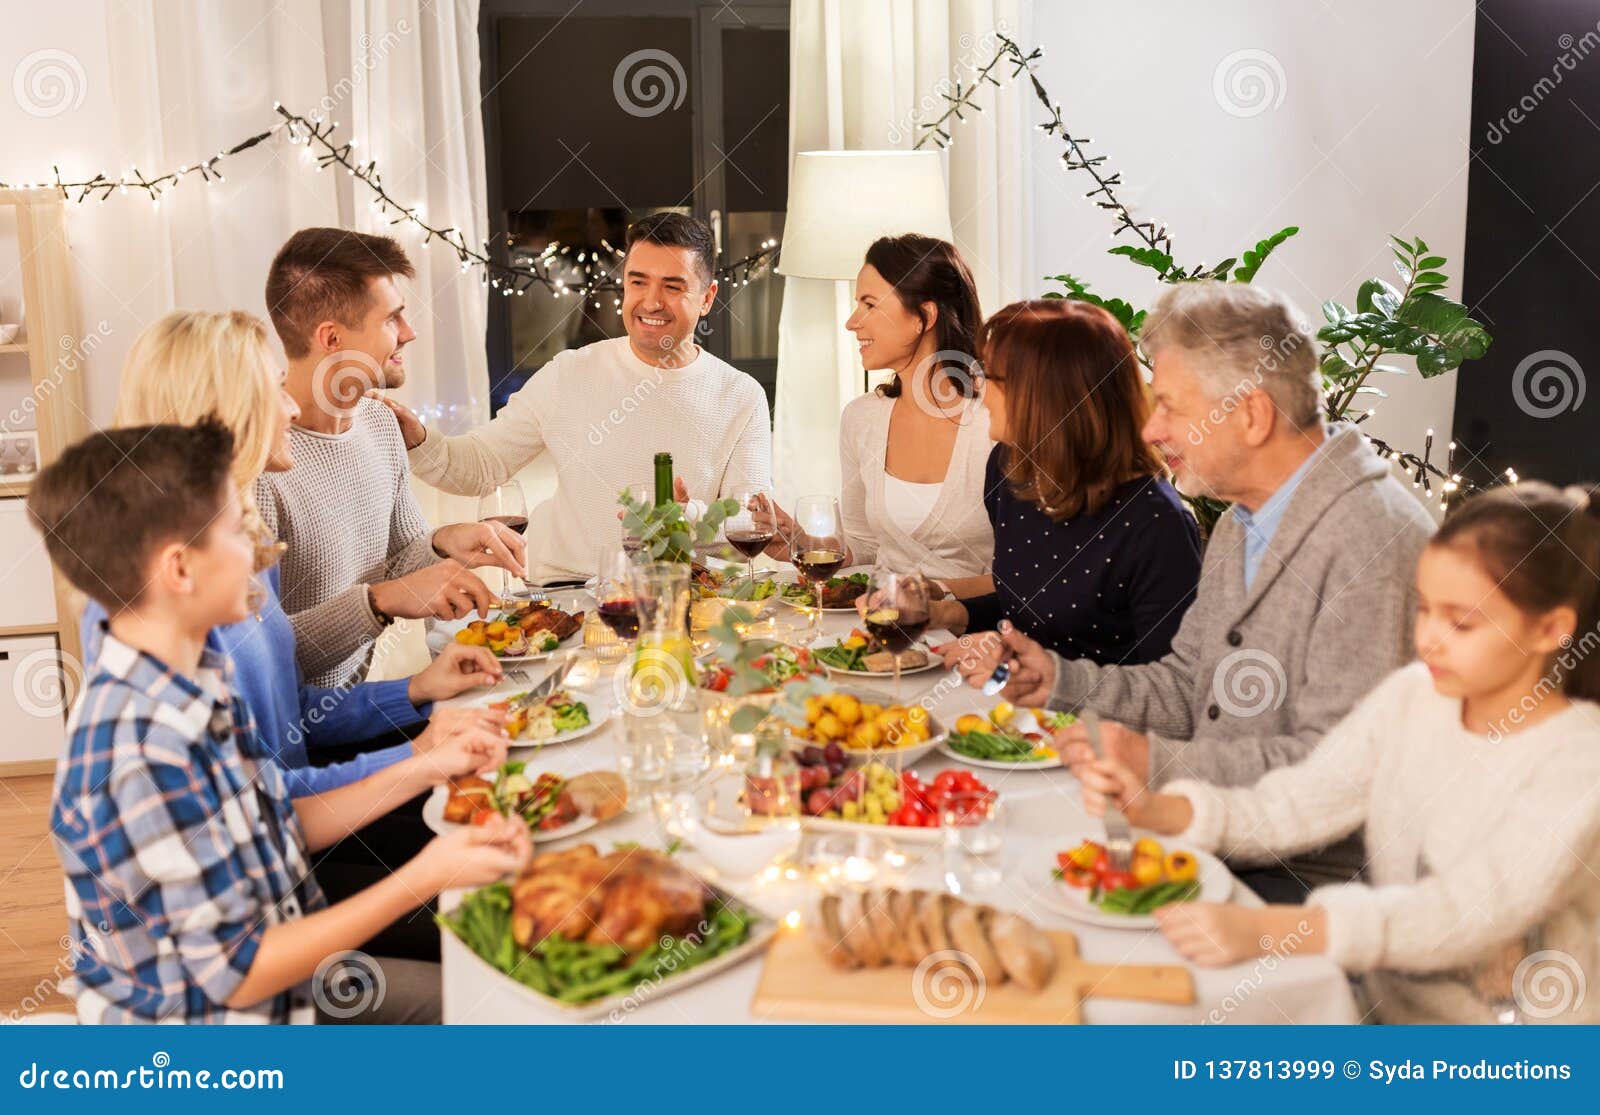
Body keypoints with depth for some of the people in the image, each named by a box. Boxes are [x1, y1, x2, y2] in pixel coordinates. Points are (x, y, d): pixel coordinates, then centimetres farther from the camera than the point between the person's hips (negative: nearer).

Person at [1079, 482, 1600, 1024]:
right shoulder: (1412, 696, -1)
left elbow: (1471, 913, -29)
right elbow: (1289, 806, -6)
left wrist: (1265, 929, -41)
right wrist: (1155, 809, -24)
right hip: (1389, 1006, 5)